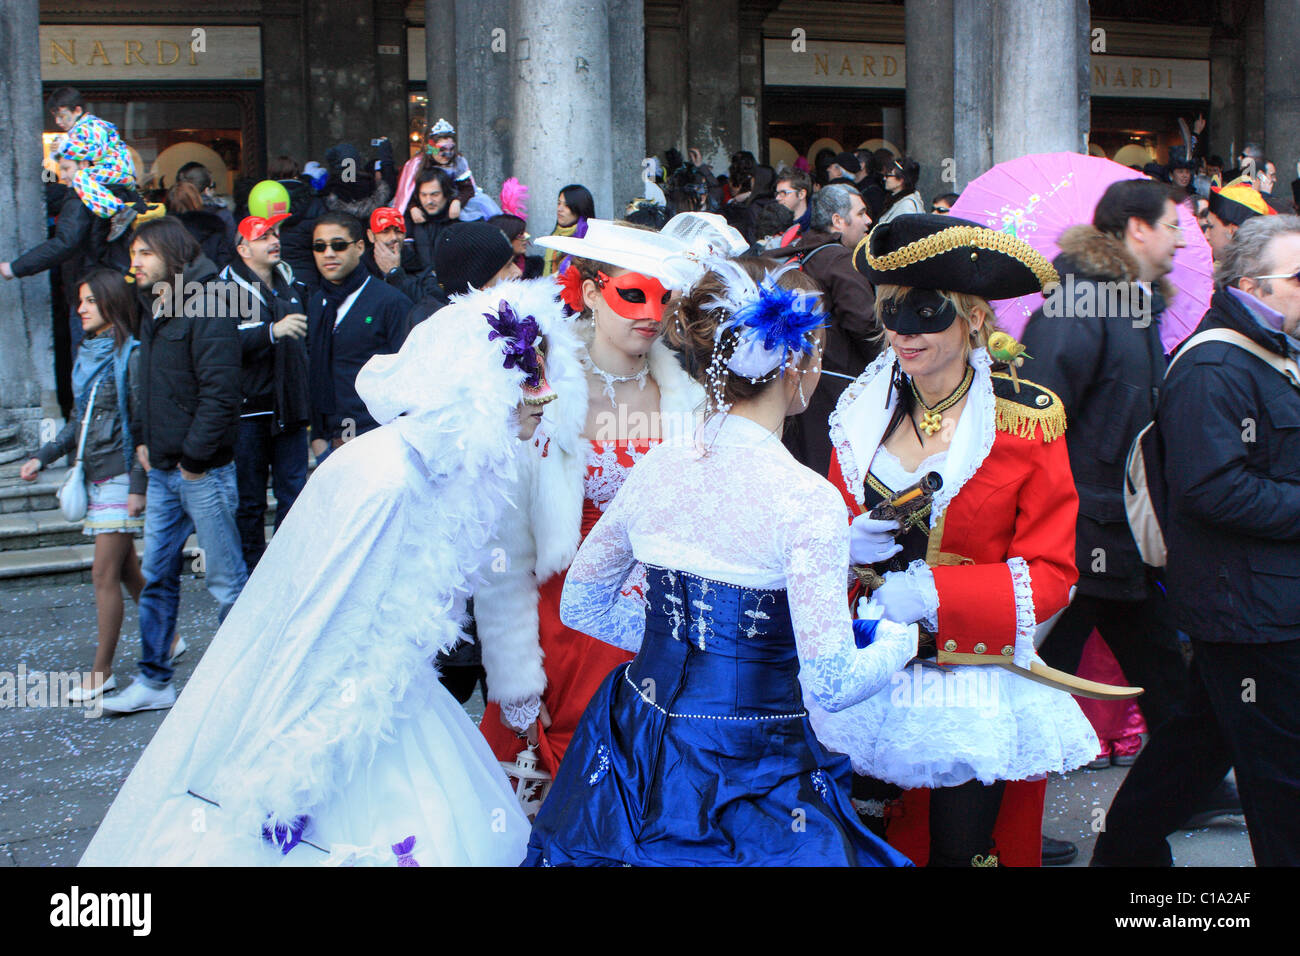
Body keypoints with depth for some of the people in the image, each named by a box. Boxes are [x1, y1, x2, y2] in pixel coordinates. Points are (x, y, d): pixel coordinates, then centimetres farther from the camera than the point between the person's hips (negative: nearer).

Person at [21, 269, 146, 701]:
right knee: (126, 571, 13)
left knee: (105, 575, -5)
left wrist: (138, 486, -16)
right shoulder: (86, 355, 13)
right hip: (93, 478, 8)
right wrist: (42, 457, 8)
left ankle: (102, 672, 2)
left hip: (119, 478, -8)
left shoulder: (130, 356, -11)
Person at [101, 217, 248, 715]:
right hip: (163, 469, 9)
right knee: (157, 576, 12)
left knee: (225, 580, 1)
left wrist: (194, 457, -17)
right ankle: (154, 681, 20)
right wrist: (143, 438, 11)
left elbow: (219, 392, -19)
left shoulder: (205, 309, -14)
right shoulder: (153, 309, 13)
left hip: (203, 469, -9)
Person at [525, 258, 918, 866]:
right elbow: (831, 682, -19)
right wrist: (897, 640, 0)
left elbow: (580, 605, 11)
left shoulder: (655, 468, -2)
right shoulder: (807, 500, -20)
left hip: (640, 755, 6)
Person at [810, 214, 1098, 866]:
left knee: (963, 849, 3)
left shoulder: (1026, 420, -8)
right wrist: (851, 548, -11)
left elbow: (1050, 575, -9)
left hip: (976, 696, -3)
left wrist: (934, 593, -19)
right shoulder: (861, 415, 4)